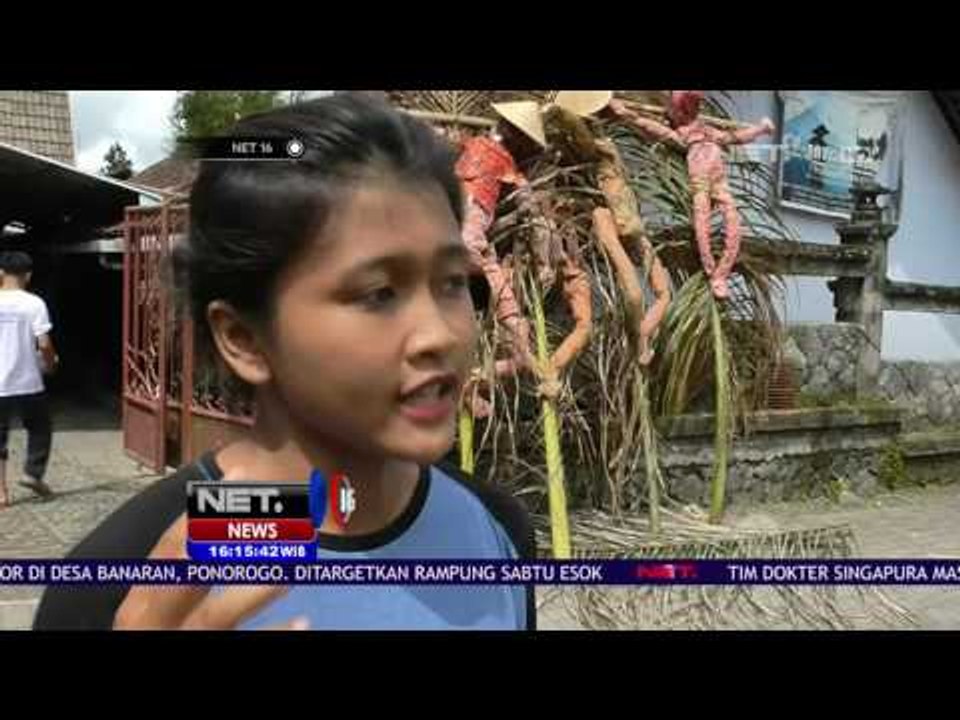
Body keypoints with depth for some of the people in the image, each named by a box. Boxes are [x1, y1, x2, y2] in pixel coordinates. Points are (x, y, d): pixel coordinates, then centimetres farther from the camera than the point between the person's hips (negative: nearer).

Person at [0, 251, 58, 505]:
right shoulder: (34, 303, -9)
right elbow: (44, 343, -13)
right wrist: (50, 363, 6)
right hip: (28, 383, -2)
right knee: (40, 429, 20)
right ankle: (33, 474, 13)